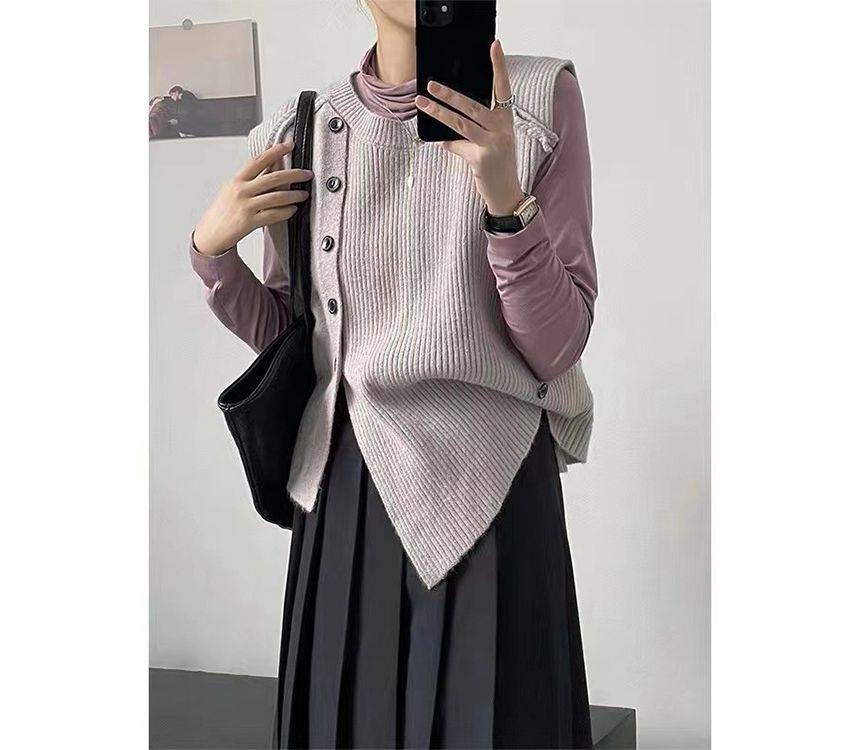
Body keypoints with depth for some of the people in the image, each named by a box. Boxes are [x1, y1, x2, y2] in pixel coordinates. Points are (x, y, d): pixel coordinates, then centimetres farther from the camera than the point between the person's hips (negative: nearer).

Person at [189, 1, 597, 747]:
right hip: (341, 489, 4)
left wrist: (506, 199, -23)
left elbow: (557, 348, -10)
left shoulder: (536, 100, -6)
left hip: (482, 481, -3)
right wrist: (213, 248, -2)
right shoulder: (298, 132, 5)